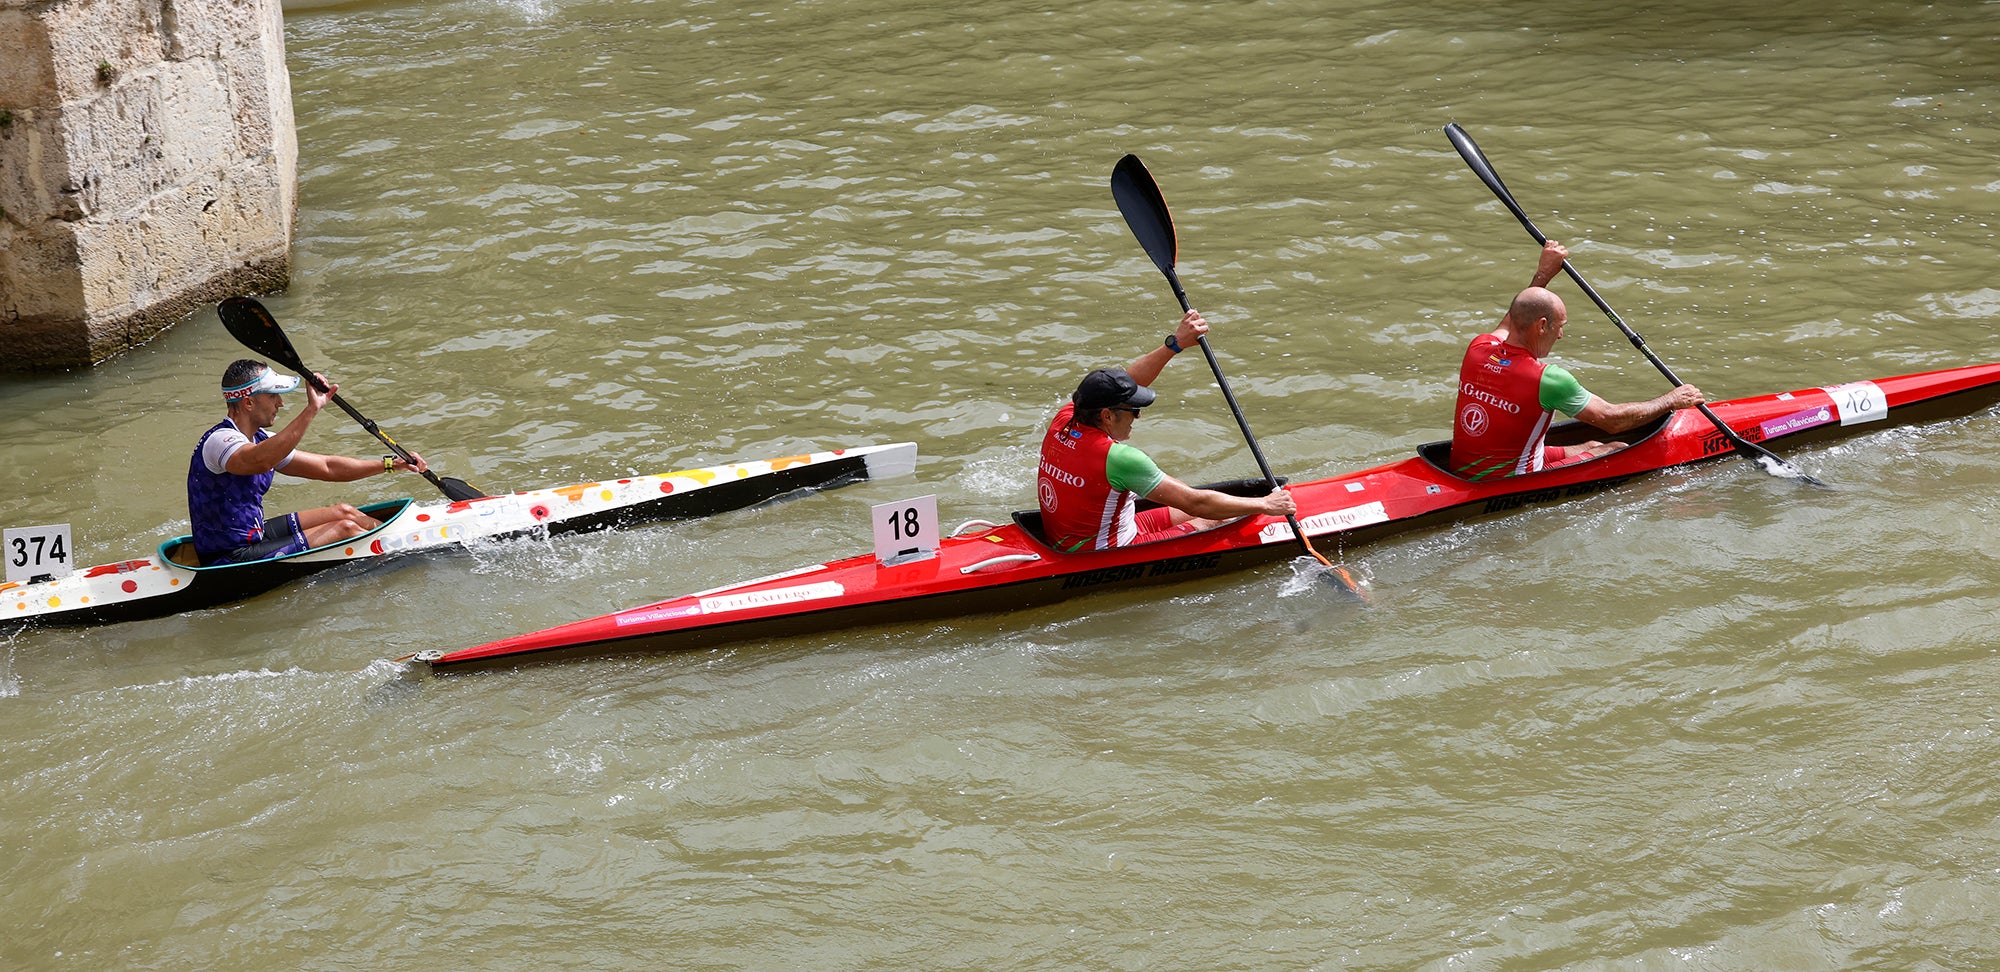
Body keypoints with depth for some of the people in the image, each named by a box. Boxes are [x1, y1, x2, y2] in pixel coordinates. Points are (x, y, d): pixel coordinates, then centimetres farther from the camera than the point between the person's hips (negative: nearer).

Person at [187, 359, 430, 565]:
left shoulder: (261, 440, 9)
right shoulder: (219, 441, -21)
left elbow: (327, 467, 14)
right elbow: (260, 461, -44)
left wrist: (391, 463, 9)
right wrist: (312, 409, -46)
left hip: (251, 537, 10)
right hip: (230, 560, -10)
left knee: (343, 512, 9)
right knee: (346, 529, -10)